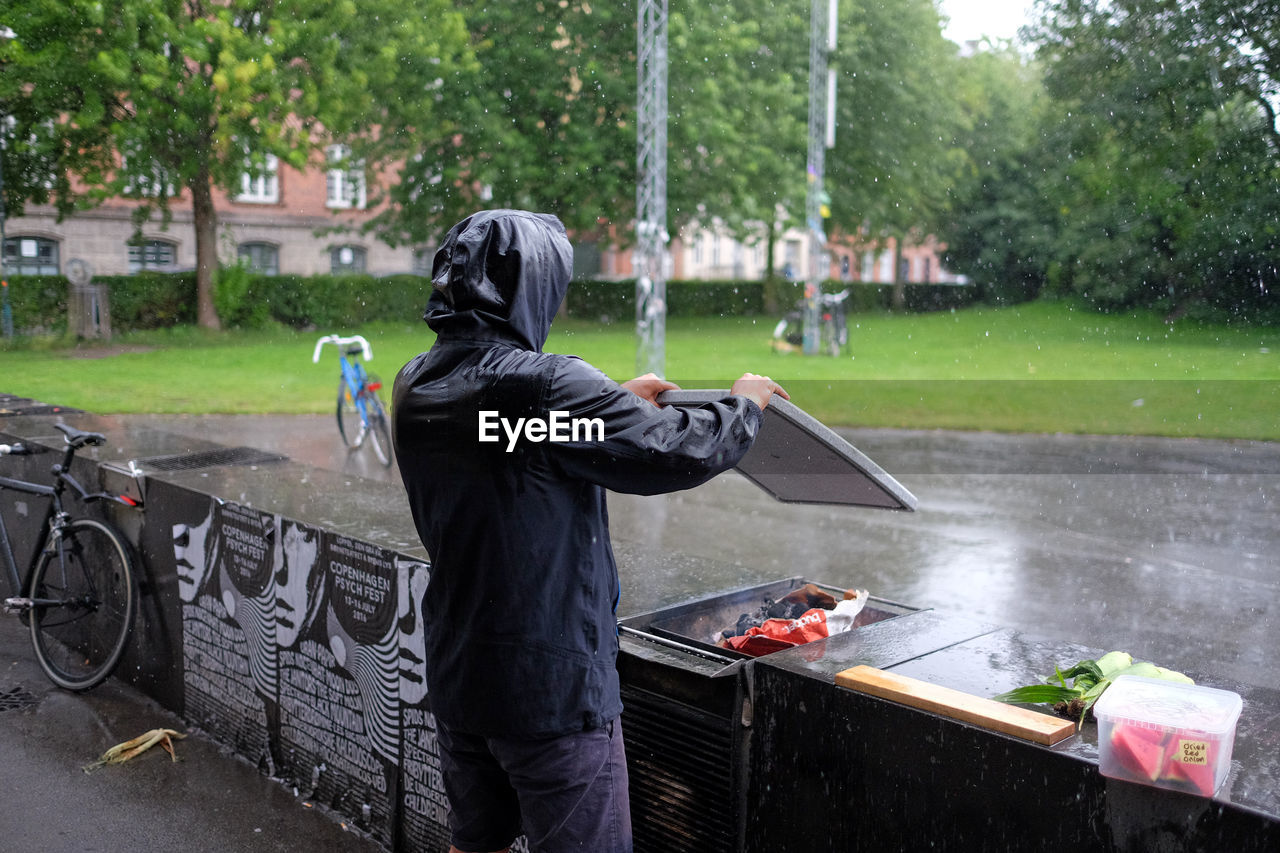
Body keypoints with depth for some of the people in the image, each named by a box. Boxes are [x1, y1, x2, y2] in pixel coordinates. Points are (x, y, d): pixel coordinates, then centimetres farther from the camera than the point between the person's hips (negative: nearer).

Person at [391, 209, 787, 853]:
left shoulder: (414, 388, 1)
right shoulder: (544, 383, -23)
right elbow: (679, 453, -19)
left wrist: (617, 398, 20)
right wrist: (744, 403, 0)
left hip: (455, 674, 8)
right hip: (552, 683, -7)